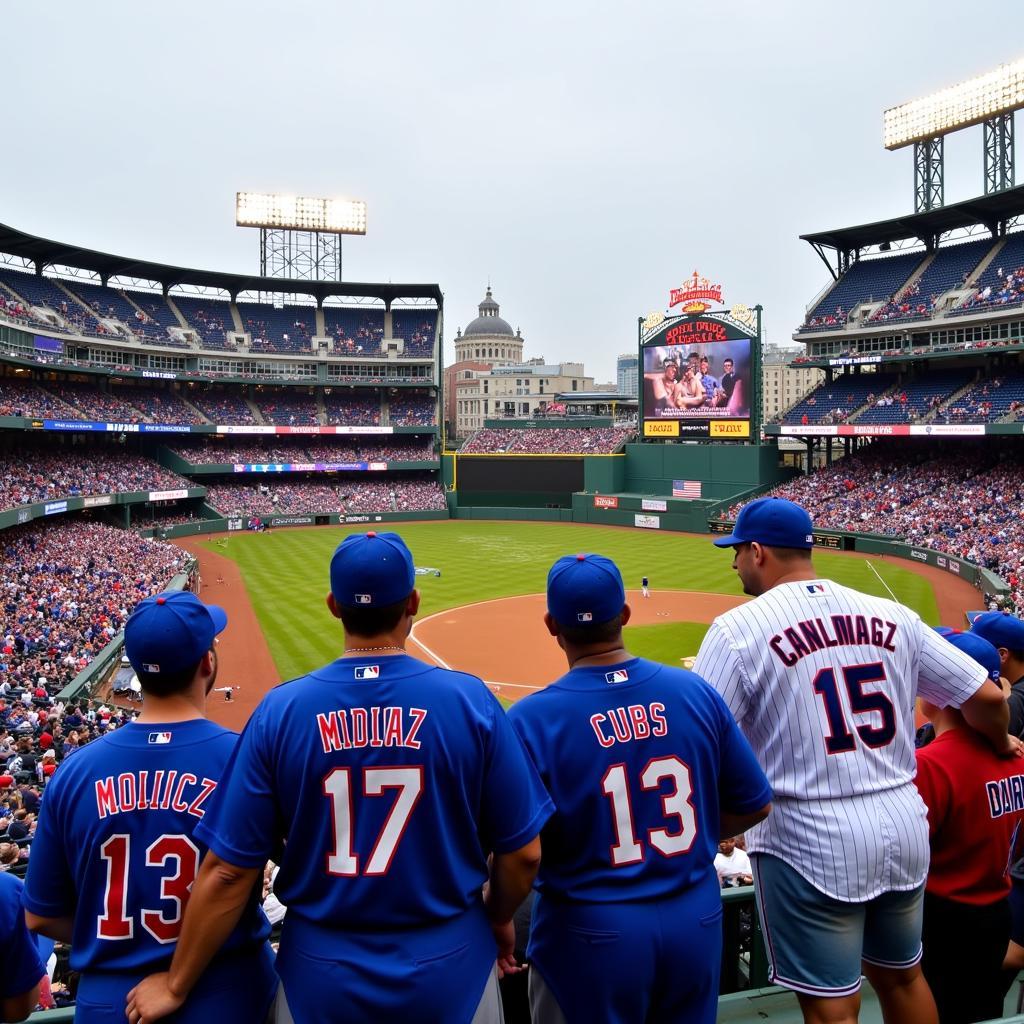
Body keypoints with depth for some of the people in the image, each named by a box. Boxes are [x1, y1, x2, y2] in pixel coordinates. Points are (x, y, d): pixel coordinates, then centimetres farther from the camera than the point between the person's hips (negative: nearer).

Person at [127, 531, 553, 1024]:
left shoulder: (280, 710, -13)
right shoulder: (470, 700, -16)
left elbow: (228, 871, -9)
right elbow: (523, 853, -9)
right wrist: (498, 919, 11)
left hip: (322, 981, 2)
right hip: (449, 972, -1)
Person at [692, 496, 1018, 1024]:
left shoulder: (739, 628, -13)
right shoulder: (892, 614, 2)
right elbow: (985, 696, 6)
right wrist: (1000, 743, 26)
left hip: (809, 838, -5)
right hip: (906, 826, 6)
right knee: (902, 977, 26)